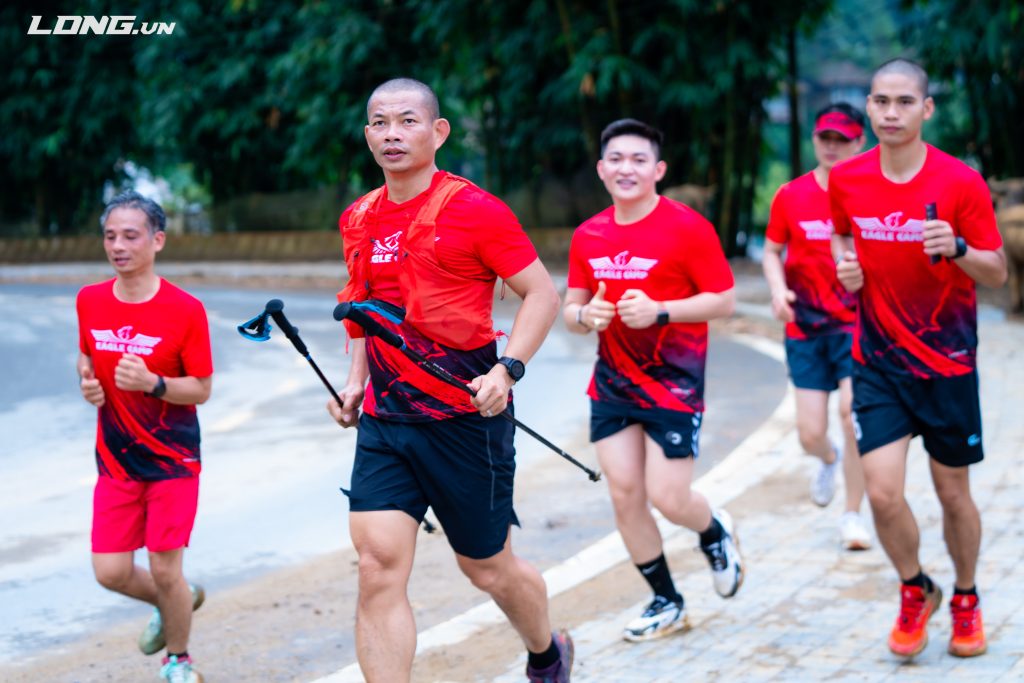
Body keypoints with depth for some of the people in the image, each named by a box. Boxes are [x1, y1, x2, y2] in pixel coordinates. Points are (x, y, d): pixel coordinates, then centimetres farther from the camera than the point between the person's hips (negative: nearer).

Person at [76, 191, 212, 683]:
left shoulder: (185, 310, -13)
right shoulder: (89, 301, -1)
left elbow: (202, 389, -9)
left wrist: (153, 383, -26)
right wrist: (88, 383, -3)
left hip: (173, 461, -4)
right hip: (115, 461, 4)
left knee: (165, 570, -2)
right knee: (110, 572, 0)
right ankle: (175, 602, 34)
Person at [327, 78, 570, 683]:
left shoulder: (474, 209, -10)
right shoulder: (359, 219, 8)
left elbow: (543, 294, -7)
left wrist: (507, 369, -20)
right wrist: (356, 381, 12)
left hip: (465, 418, -4)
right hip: (385, 420, 4)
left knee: (488, 568, 12)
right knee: (379, 564, -11)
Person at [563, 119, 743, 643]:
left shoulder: (687, 227, -11)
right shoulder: (588, 236, 4)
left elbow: (724, 300, -12)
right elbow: (570, 309, 11)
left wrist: (659, 311, -24)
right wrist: (584, 316, -13)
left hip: (674, 382, -5)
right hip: (612, 380, 5)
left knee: (668, 498, -6)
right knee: (624, 493, 2)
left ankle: (716, 531, 31)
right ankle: (666, 603, 19)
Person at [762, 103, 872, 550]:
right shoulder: (791, 196, 1)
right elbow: (772, 251, 10)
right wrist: (778, 289, -8)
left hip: (857, 323, -2)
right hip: (805, 327, 2)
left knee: (852, 411, -19)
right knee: (810, 433, 1)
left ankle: (853, 515, -2)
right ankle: (829, 460, 41)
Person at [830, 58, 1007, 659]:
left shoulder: (961, 182, -12)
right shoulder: (846, 180, -4)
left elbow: (998, 274, -8)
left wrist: (957, 249, -27)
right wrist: (847, 265, -3)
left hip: (948, 361, -1)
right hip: (878, 359, 2)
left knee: (953, 492, 8)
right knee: (883, 492, -10)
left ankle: (966, 599, 34)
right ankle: (916, 591, 18)